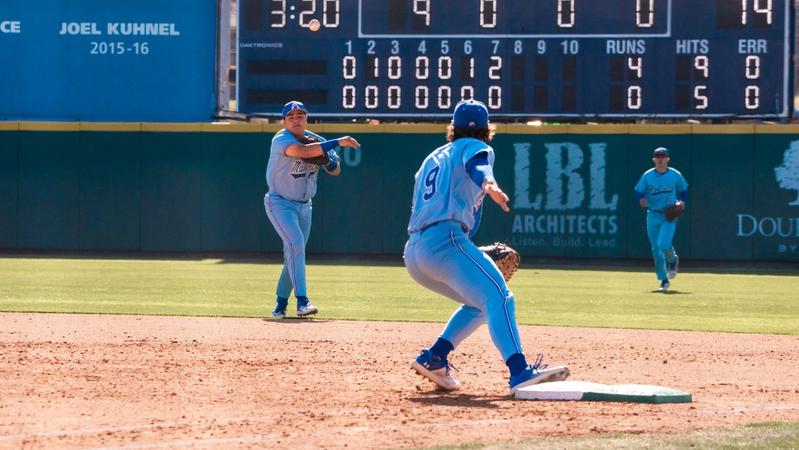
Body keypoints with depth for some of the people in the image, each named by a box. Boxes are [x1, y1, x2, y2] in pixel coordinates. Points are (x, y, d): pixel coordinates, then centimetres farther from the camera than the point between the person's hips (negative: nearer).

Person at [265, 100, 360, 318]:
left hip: (304, 206, 7)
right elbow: (303, 151, -39)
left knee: (293, 254, 9)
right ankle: (302, 301, -28)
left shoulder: (316, 140, 0)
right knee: (296, 244, -23)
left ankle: (280, 304, 21)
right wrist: (337, 143, -40)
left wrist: (326, 157, -19)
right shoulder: (281, 140, -20)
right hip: (280, 203, -7)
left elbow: (335, 171, 3)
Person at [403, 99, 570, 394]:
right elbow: (477, 166, -14)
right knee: (498, 298, -21)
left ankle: (434, 358, 11)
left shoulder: (432, 158, 32)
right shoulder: (473, 147, 11)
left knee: (479, 303, 24)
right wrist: (489, 184, -37)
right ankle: (520, 372, -41)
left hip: (413, 253, 8)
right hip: (444, 239, -8)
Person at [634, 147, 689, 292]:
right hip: (653, 215, 3)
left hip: (669, 216, -2)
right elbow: (638, 191, 2)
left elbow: (683, 190, 13)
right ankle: (664, 280, 16)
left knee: (664, 245, -21)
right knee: (656, 249, 3)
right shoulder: (647, 176, 2)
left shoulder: (675, 175, 1)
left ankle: (673, 260, 15)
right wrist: (641, 200, -19)